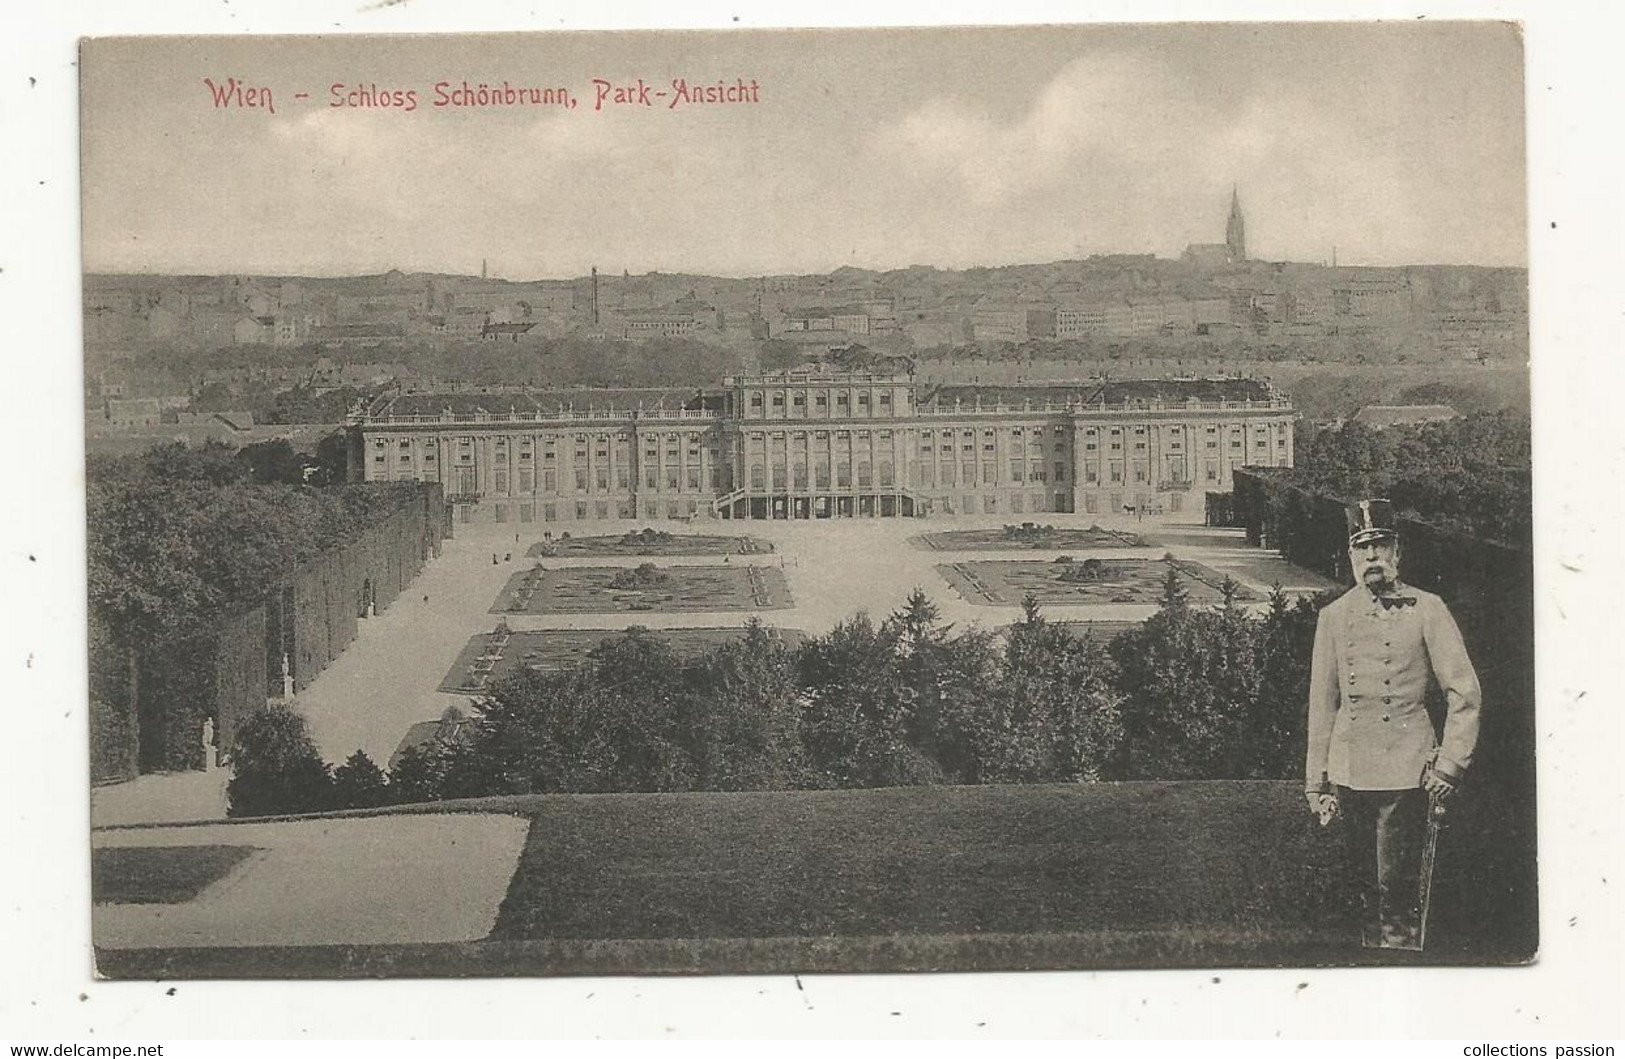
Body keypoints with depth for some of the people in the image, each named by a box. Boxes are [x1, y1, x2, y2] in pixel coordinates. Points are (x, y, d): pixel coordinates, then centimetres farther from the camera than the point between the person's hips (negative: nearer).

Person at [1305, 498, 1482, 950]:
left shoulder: (1426, 609, -1)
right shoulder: (1334, 616, 8)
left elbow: (1465, 693, 0)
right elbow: (1322, 705, 11)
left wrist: (1449, 765, -6)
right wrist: (1317, 784, 9)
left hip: (1405, 775, -4)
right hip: (1349, 773, 4)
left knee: (1397, 888, -5)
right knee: (1363, 885, 11)